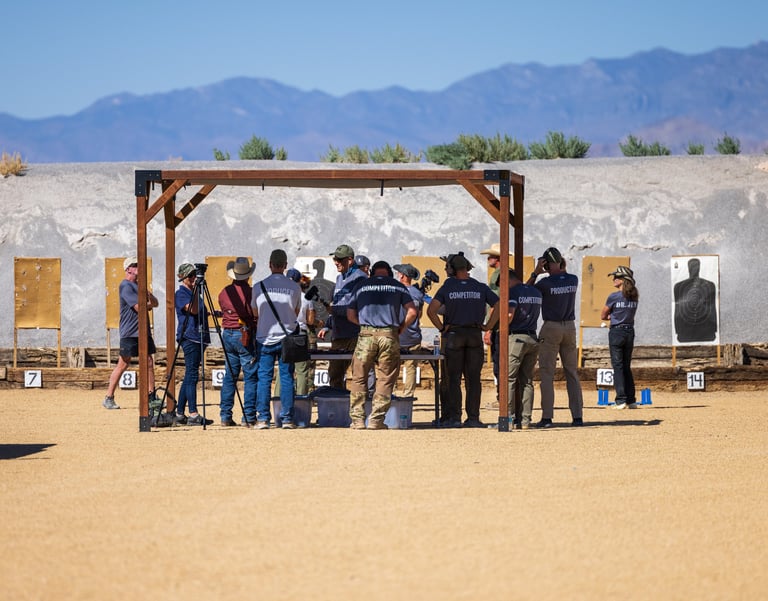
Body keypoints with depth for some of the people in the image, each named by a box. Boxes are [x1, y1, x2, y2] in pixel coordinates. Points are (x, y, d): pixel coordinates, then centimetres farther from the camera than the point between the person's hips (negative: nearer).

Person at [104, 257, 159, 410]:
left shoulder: (138, 285, 18)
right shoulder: (126, 286, -10)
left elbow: (155, 303, 15)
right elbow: (139, 307, -19)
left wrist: (149, 295, -7)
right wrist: (149, 305, 2)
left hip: (143, 330, 8)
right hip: (129, 332, -8)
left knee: (149, 363, 5)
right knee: (123, 363, -6)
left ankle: (151, 396, 11)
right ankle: (109, 398, -1)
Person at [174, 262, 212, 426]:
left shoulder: (194, 292, 20)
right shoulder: (181, 294, -6)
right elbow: (193, 310, -21)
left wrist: (211, 313, 15)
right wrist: (196, 289, -20)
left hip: (199, 338, 9)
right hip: (189, 338, -9)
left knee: (190, 376, 10)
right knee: (192, 375, -13)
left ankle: (180, 414, 13)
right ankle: (193, 415, -17)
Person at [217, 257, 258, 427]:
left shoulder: (224, 293, 6)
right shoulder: (250, 292, -12)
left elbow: (224, 312, 13)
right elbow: (256, 315, -12)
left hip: (227, 335, 6)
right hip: (246, 336, -6)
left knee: (229, 376, 10)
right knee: (251, 376, -1)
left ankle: (225, 416, 8)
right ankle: (249, 416, -4)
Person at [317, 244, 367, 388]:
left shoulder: (359, 277, -10)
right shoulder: (340, 278, 18)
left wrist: (334, 309, -16)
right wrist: (327, 327, 19)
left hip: (355, 335, -9)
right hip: (339, 335, 9)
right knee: (334, 374, 13)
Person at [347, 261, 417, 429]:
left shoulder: (362, 285, 14)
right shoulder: (397, 286, 12)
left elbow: (350, 315, 13)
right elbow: (412, 312, 5)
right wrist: (401, 328, 17)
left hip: (366, 335, 0)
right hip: (389, 336, 0)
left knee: (359, 379, 7)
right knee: (385, 380, 5)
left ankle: (357, 419, 1)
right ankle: (376, 420, -1)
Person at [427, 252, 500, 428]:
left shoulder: (447, 287, -2)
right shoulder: (481, 288, 5)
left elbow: (431, 311, -11)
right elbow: (499, 305, 1)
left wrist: (442, 328, 0)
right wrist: (487, 326, 4)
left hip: (454, 334, -2)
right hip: (475, 335, 2)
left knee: (454, 379, 1)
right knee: (473, 379, 4)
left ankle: (454, 417, -4)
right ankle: (473, 417, 1)